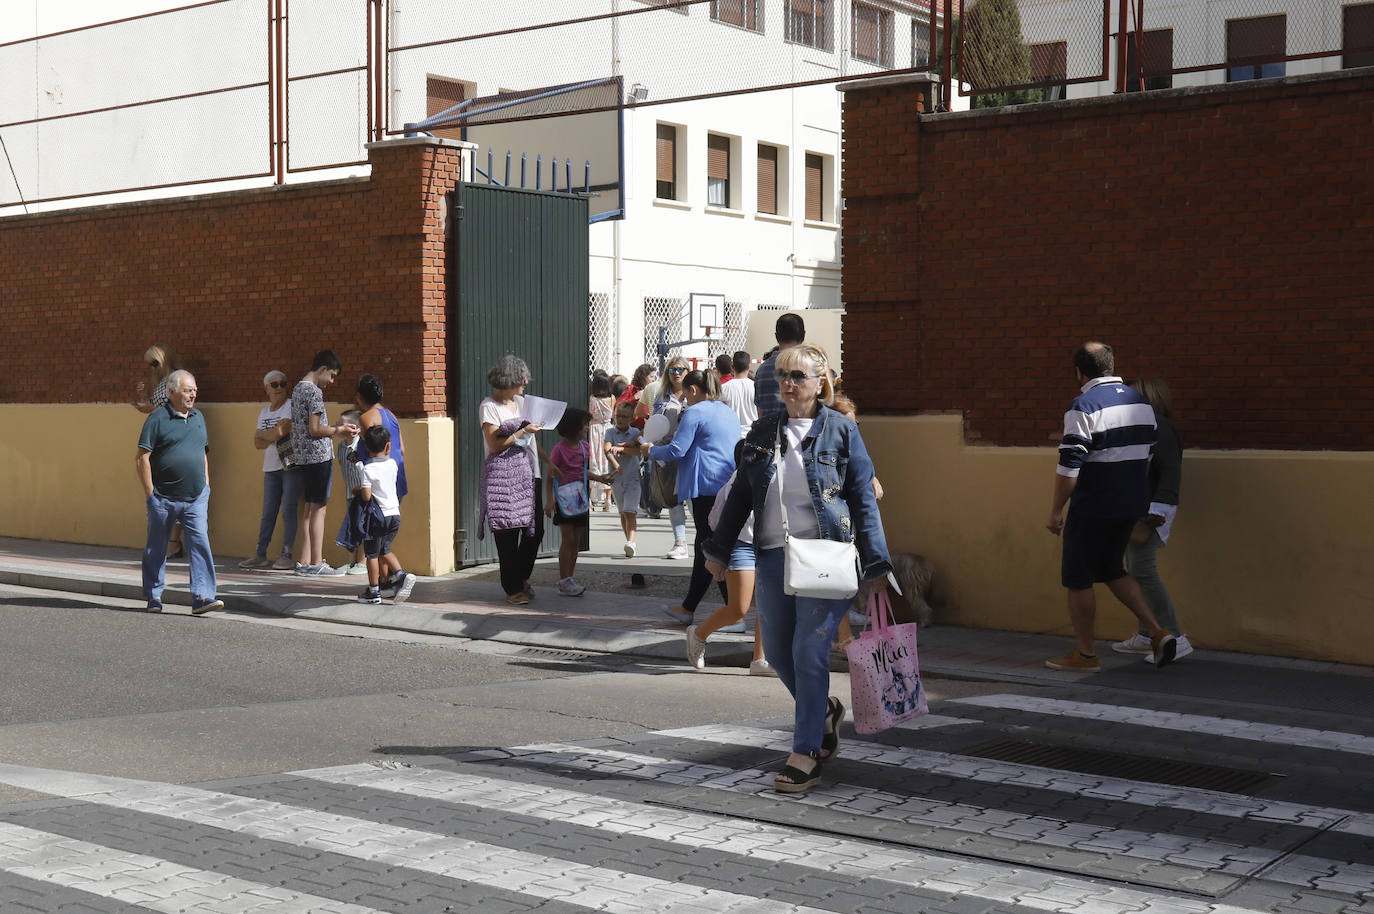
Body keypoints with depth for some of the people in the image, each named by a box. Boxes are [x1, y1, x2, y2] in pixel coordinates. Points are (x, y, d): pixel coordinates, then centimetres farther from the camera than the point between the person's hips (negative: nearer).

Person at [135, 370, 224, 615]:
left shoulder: (198, 417, 13)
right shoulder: (157, 418, -7)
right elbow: (141, 459, -9)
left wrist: (206, 484, 15)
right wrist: (149, 492, -11)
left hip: (196, 498, 4)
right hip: (164, 498, -4)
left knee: (200, 542, -8)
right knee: (156, 547, 8)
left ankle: (202, 597, -11)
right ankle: (153, 596, 22)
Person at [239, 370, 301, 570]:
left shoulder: (291, 407, -2)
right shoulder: (264, 412, 17)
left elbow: (282, 430, -17)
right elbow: (257, 443, 10)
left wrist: (263, 435, -1)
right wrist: (275, 436, -7)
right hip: (271, 467, 6)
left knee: (288, 511, -5)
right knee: (268, 513, 5)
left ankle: (287, 555, -2)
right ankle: (260, 555, 8)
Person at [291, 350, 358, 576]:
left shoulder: (298, 389, 16)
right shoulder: (314, 391, -13)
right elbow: (314, 430, -18)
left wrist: (337, 431, 18)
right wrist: (338, 430, -3)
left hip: (303, 457, 9)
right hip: (319, 456, -9)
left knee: (310, 510, 11)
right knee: (318, 509, -6)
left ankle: (305, 562, 12)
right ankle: (316, 563, -4)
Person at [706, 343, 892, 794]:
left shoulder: (842, 432, -3)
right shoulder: (763, 432, 9)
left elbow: (863, 500, -1)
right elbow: (741, 494, 16)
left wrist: (876, 564, -5)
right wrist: (718, 549, 16)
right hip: (773, 556, 5)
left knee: (809, 652, -8)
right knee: (778, 652, 10)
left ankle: (805, 756, 0)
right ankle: (825, 711, 37)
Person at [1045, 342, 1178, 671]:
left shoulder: (1083, 406, -16)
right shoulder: (1141, 402, 9)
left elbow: (1069, 466, -20)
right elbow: (1146, 457, 17)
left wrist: (1056, 510, -13)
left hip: (1092, 509, -8)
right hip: (1130, 506, 8)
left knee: (1077, 579, 6)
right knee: (1112, 570, 22)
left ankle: (1086, 654, 13)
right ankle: (1157, 634, 12)